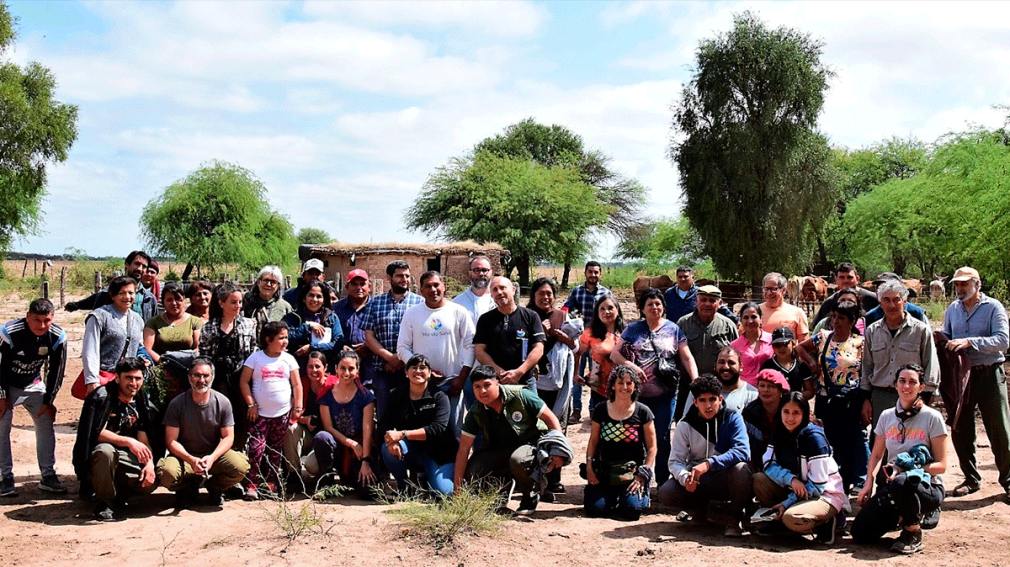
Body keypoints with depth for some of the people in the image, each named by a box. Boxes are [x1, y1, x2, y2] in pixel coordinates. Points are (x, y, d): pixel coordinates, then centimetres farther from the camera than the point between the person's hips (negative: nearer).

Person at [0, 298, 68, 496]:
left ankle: (48, 476, 6)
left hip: (34, 386, 3)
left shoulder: (57, 337, -20)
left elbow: (56, 371, -7)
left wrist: (48, 401, -5)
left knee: (46, 427, -2)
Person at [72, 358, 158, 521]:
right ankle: (104, 503, -18)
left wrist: (150, 463, -14)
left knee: (150, 482, -18)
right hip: (93, 455, -5)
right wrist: (128, 441, -32)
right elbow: (97, 433, -24)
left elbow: (143, 438, 3)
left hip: (121, 456, 5)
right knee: (105, 451, -40)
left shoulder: (139, 403, 5)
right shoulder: (101, 396, -13)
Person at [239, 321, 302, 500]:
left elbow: (297, 385, 5)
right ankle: (252, 485, -2)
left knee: (276, 451, 10)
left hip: (282, 413, 3)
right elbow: (244, 381, -3)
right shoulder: (255, 358, -3)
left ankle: (270, 484, 20)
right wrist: (251, 404, -8)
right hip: (260, 413, -3)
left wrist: (297, 408, 0)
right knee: (256, 448, -10)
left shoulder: (288, 359, 3)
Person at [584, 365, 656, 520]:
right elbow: (593, 441, 10)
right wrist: (589, 467, -2)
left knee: (631, 508, -23)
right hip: (605, 470, 2)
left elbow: (651, 448, 0)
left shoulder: (642, 412, -1)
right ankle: (613, 496, 16)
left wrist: (642, 475, -9)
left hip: (633, 471, -2)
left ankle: (643, 495, 13)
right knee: (595, 508, -17)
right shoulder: (601, 410, 5)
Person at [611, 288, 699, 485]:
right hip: (638, 394, 0)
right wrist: (630, 365, -17)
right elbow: (615, 354, 2)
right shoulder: (633, 329, 5)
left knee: (662, 438, 8)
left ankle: (663, 483, 19)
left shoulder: (673, 329, 5)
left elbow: (687, 358, 1)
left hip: (665, 395, 0)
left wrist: (696, 380, -13)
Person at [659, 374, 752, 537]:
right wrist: (685, 478, -32)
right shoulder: (685, 425, -5)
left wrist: (708, 464, -37)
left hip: (727, 478, -2)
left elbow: (742, 451, -25)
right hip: (698, 481, 2)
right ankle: (701, 509, 6)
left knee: (741, 469, -35)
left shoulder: (732, 418, -11)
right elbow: (675, 461, -9)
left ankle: (733, 516, -9)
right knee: (666, 492, -24)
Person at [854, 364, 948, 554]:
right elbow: (876, 456, 15)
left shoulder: (932, 418, -6)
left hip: (927, 486, -4)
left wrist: (907, 469, -23)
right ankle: (899, 516, 16)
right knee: (860, 533, -15)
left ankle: (913, 533, -13)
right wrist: (868, 483, -2)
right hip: (891, 485, 4)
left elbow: (941, 465, -8)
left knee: (902, 483, -42)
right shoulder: (886, 416, 7)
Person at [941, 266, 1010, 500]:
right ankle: (971, 479, 23)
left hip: (989, 375, -5)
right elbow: (945, 338, 18)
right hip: (959, 375, 5)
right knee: (961, 431, 9)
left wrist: (969, 342, -26)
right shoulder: (952, 309, 9)